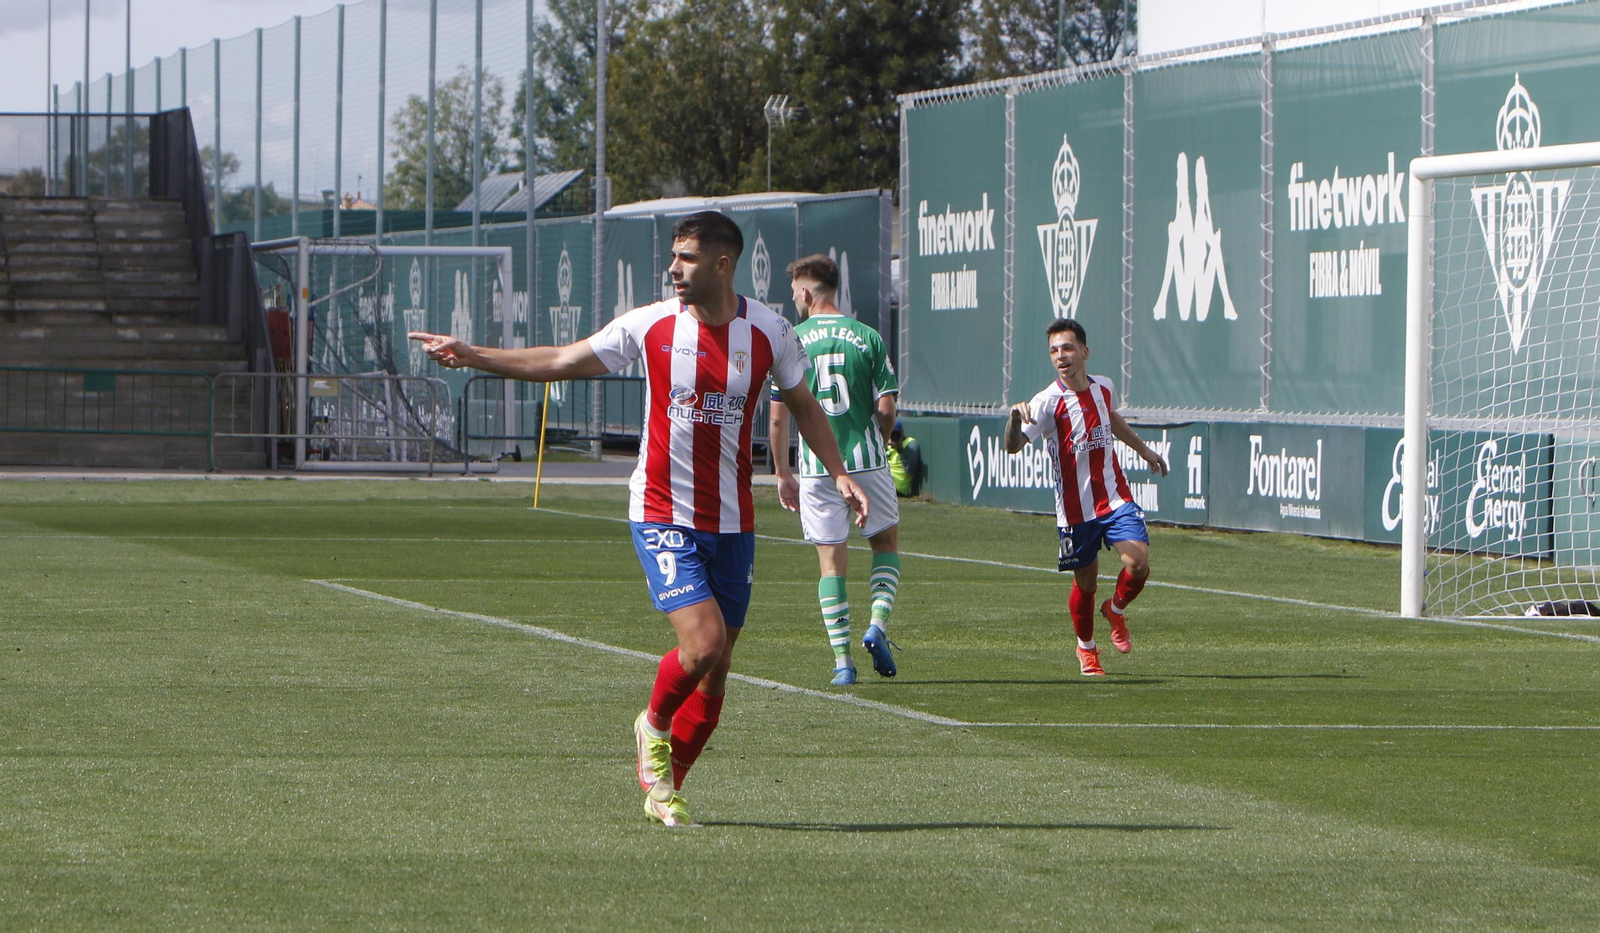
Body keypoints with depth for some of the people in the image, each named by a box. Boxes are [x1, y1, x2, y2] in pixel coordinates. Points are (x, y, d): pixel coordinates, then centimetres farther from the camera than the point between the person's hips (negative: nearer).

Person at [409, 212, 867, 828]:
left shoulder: (768, 332, -1)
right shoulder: (651, 326, -5)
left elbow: (802, 406, 15)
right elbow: (562, 362, 1)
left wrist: (838, 473, 5)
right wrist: (473, 357, -5)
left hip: (733, 523, 3)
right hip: (663, 516, -3)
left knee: (716, 670, 5)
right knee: (702, 644, -20)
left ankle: (662, 787, 23)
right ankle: (654, 724, 11)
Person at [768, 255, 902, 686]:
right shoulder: (868, 338, 0)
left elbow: (779, 417, -1)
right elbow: (886, 408, -3)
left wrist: (783, 474, 7)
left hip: (816, 468, 0)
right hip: (867, 463, 0)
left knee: (831, 561, 5)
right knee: (886, 542, 20)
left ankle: (842, 660, 0)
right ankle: (878, 623, -1)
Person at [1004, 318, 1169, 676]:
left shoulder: (1103, 388, 2)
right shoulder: (1048, 402, -15)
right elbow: (1013, 446, -26)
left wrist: (1143, 449, 38)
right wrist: (1015, 418, -47)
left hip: (1115, 497, 3)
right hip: (1075, 509, -3)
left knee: (1138, 562, -15)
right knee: (1085, 583, 7)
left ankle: (1116, 610, 18)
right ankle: (1086, 649, 33)